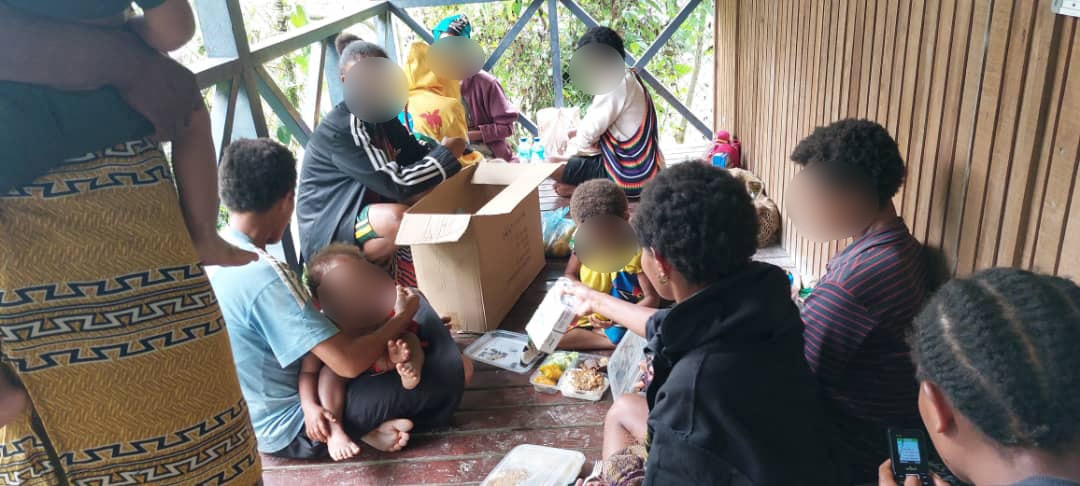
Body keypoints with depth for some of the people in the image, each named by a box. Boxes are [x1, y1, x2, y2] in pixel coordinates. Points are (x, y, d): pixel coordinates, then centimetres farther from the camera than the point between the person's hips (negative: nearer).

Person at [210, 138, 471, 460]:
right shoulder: (264, 278, -32)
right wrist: (402, 318, -15)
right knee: (456, 372, -14)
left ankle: (366, 422, 10)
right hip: (288, 429, -9)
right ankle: (365, 429, 5)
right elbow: (349, 363, -32)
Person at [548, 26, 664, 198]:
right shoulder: (628, 79, 11)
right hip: (641, 169, 10)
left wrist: (567, 154, 1)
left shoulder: (615, 84, -19)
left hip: (630, 176, -10)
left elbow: (591, 130, -15)